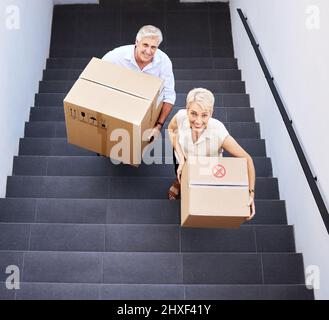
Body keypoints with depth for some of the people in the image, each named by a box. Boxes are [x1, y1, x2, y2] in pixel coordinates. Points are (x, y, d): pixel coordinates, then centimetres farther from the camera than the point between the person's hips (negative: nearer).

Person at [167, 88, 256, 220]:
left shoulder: (219, 133, -43)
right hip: (184, 158, 1)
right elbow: (171, 129, -10)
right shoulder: (181, 116, -36)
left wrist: (251, 193, -36)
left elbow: (247, 159, -31)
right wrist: (181, 158, -21)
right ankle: (180, 180, 50)